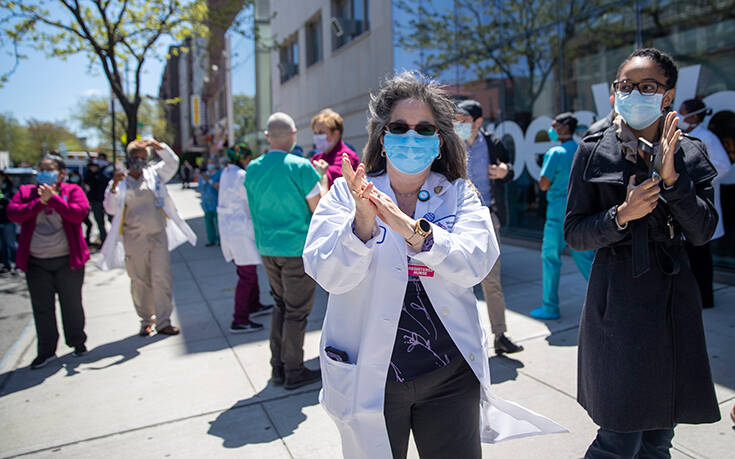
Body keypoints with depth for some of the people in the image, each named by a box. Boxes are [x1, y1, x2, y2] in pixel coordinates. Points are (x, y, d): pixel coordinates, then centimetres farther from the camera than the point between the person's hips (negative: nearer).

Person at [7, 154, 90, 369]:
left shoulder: (73, 190, 1)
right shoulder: (26, 192, 9)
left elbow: (79, 212, -16)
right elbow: (13, 213, -5)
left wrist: (53, 198, -17)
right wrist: (40, 202, -13)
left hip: (67, 260, -2)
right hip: (36, 262, 3)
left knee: (71, 303, 8)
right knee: (42, 307, 8)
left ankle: (77, 342, 28)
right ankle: (46, 351, 21)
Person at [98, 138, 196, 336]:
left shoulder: (154, 174, 10)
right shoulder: (120, 182, 6)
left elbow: (172, 162, -1)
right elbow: (111, 209, -5)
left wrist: (157, 145, -15)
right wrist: (114, 186, -19)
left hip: (159, 235, 1)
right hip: (134, 239, -1)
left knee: (162, 277, -3)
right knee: (140, 281, 5)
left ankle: (163, 321, 3)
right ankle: (146, 321, 18)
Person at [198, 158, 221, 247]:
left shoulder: (219, 175, -6)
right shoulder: (202, 176, 11)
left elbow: (220, 188, -16)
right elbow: (200, 189, 6)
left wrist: (209, 180, -19)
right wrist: (204, 181, -11)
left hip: (217, 203, -5)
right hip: (206, 203, 5)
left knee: (218, 222, -4)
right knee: (208, 222, 6)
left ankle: (220, 240, 7)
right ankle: (211, 240, 16)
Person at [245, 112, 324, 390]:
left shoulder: (253, 168, 4)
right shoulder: (301, 167, -14)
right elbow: (318, 209, -10)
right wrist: (323, 178, 2)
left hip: (267, 248, 6)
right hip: (297, 248, -6)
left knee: (281, 305, 19)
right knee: (297, 311, 5)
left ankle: (278, 368, 26)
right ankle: (294, 373, 16)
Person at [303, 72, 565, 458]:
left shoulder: (459, 195, 1)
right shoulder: (346, 192, -3)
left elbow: (474, 264, -16)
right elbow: (330, 276, -15)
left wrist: (412, 230, -31)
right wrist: (362, 221, -31)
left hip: (450, 374, 2)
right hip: (370, 376, -1)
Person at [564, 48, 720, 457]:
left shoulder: (690, 154, 5)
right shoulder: (594, 151, -3)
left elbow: (702, 232, -4)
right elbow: (574, 234, -4)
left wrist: (671, 178, -15)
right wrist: (621, 215, -20)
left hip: (673, 299, 4)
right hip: (617, 298, -3)